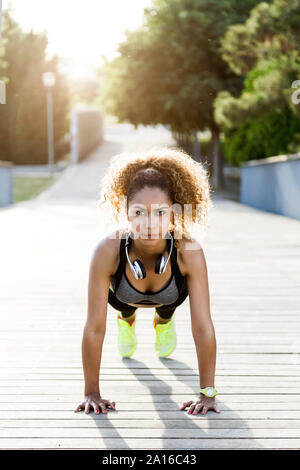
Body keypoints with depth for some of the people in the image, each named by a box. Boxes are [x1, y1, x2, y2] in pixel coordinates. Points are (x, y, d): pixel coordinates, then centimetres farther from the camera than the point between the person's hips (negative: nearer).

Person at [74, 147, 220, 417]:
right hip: (123, 295, 1)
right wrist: (92, 393, -31)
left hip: (171, 294, 0)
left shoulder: (189, 252, -45)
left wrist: (208, 394, -35)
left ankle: (164, 320, 55)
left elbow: (203, 328, -39)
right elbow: (94, 329, -37)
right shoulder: (108, 252, -45)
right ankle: (127, 320, 61)